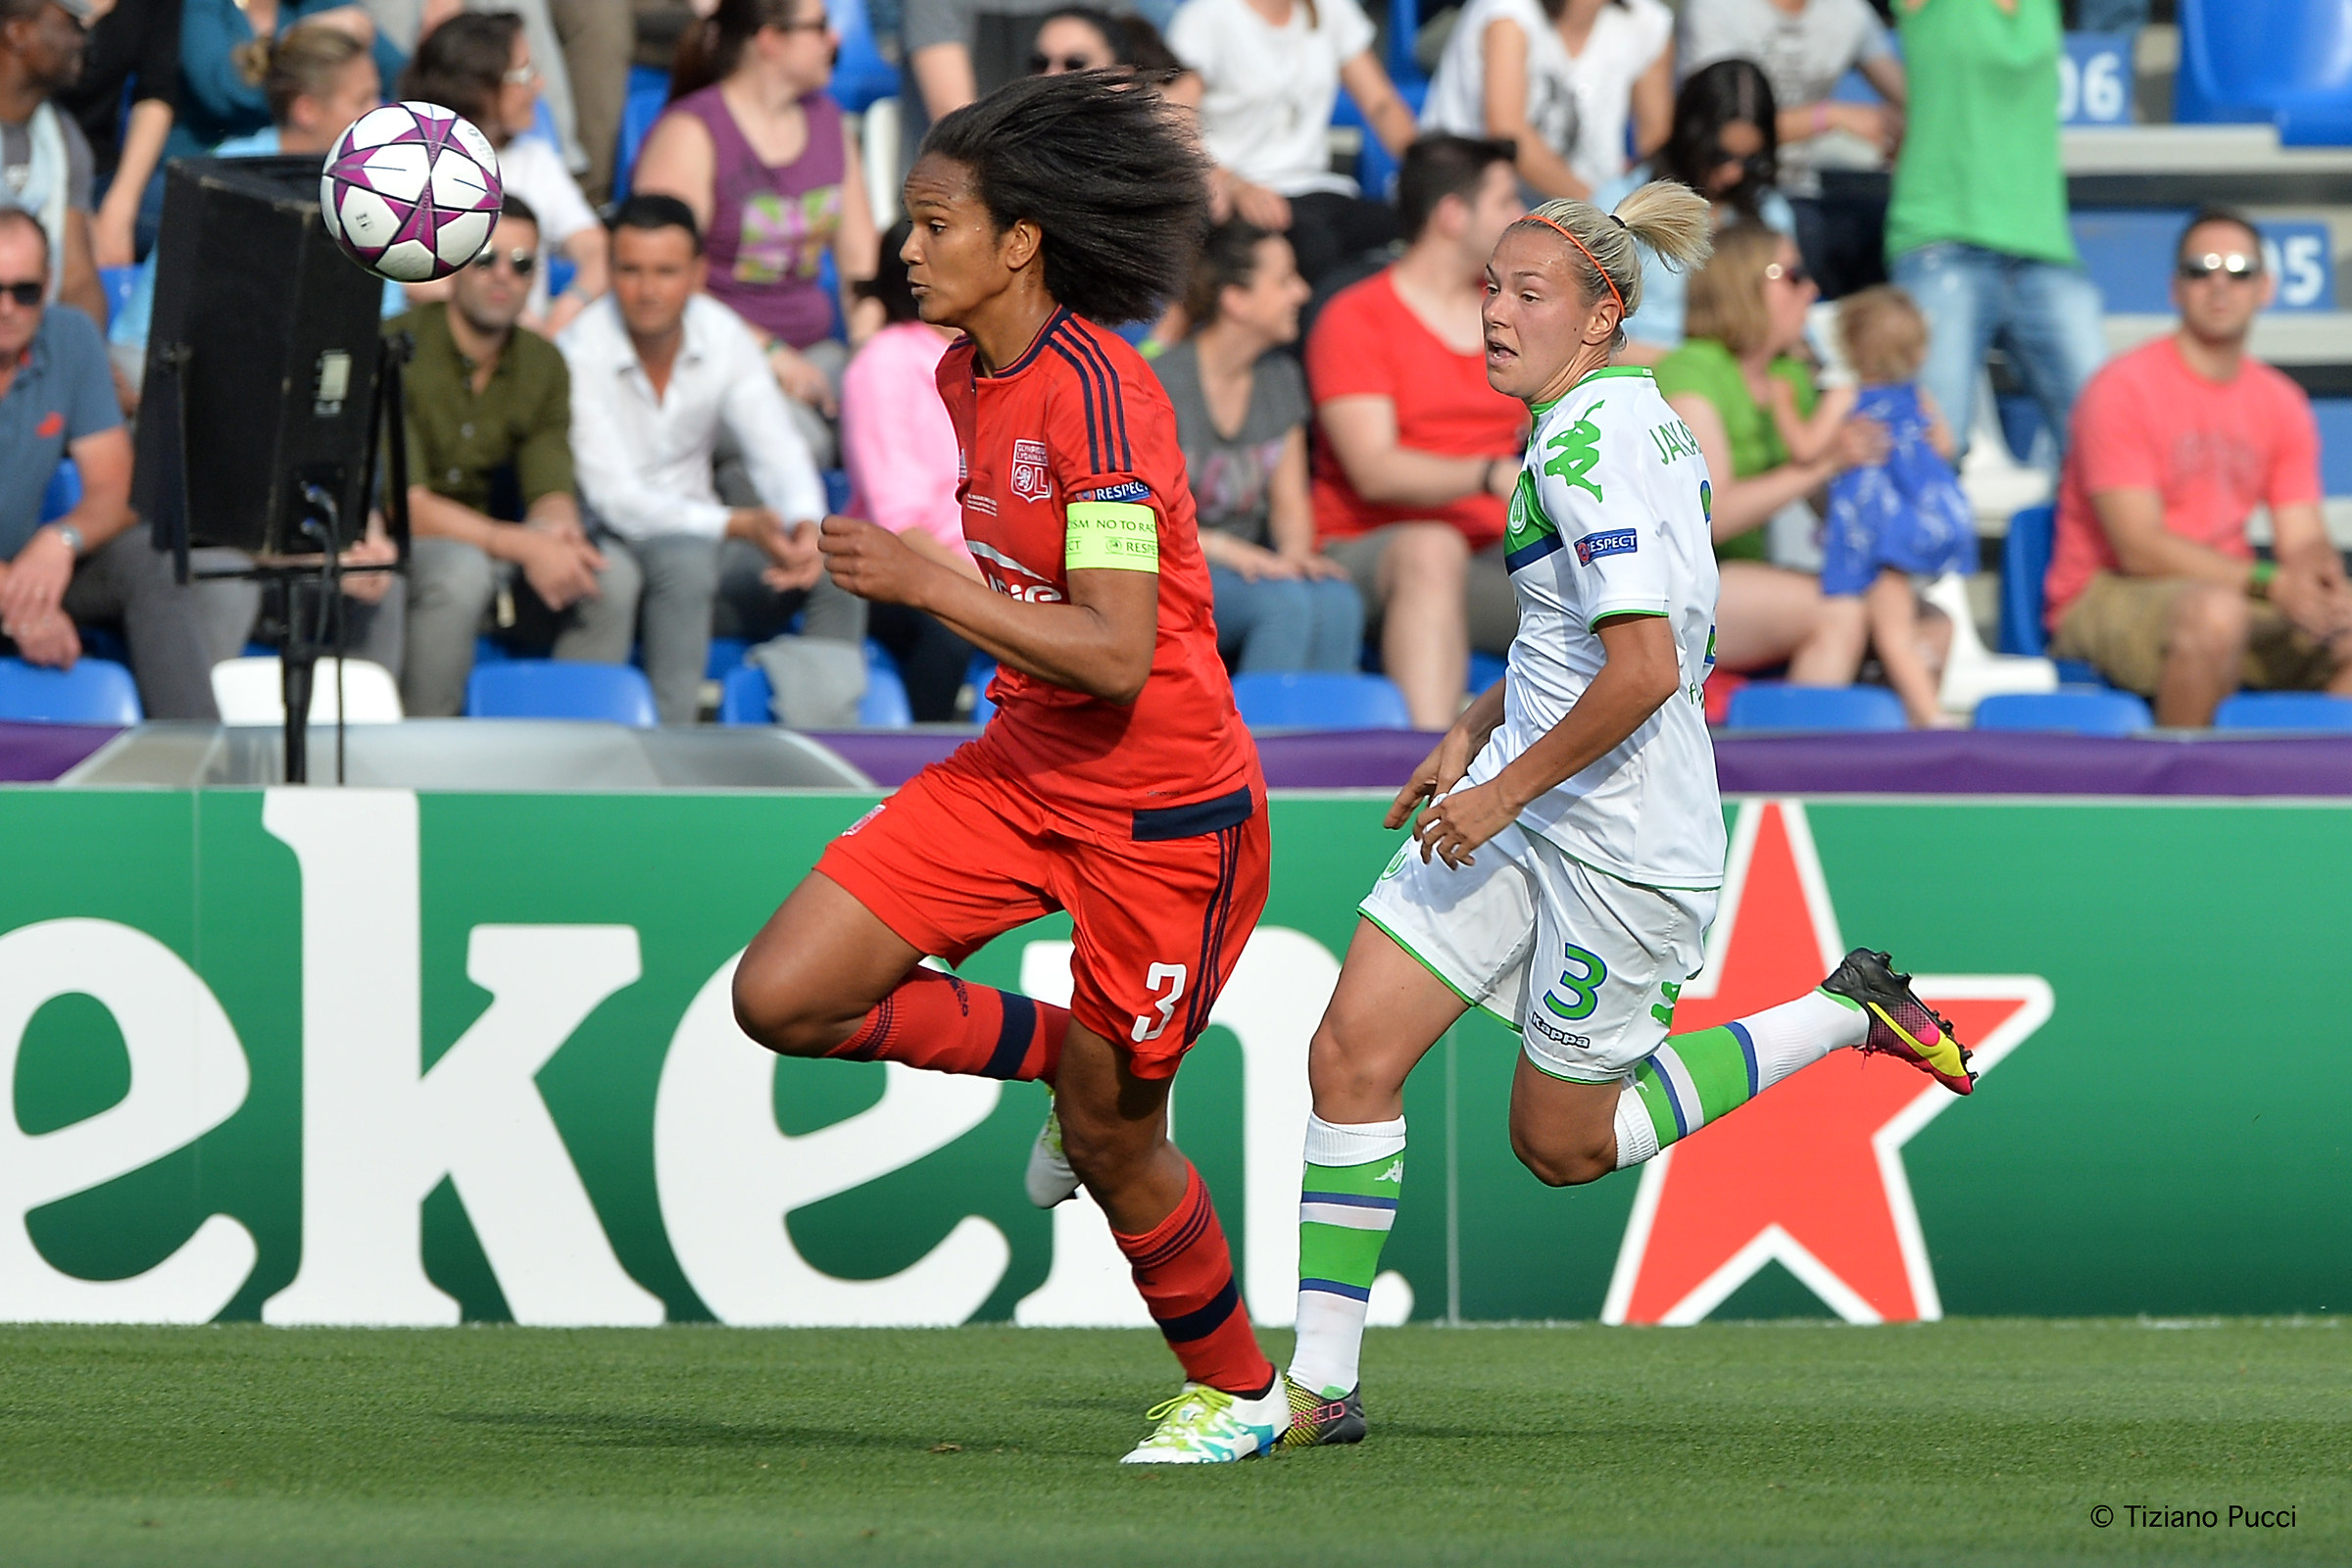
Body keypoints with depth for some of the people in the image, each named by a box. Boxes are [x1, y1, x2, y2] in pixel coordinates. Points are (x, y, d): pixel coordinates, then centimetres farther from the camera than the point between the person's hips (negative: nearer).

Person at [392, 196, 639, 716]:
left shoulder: (542, 365, 5)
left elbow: (552, 492, 0)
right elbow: (405, 504, -22)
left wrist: (557, 529, -26)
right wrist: (523, 546, -31)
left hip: (482, 544, 6)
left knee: (613, 574, -16)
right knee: (460, 569, -37)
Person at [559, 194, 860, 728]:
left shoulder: (724, 335, -2)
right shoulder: (581, 353, -18)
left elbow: (778, 452, -4)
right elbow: (615, 500, -22)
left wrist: (807, 524, -28)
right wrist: (739, 525, -34)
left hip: (697, 532, 5)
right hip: (608, 543, -5)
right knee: (683, 558, -37)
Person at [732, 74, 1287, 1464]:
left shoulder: (1097, 395, -23)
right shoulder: (969, 377, 5)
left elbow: (1116, 655, -28)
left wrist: (924, 583, -27)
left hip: (1161, 808, -8)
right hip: (1021, 773, 8)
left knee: (1107, 1141, 4)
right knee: (782, 1000, -4)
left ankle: (1239, 1393, 27)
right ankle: (1064, 1055, 18)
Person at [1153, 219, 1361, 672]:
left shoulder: (1280, 380, 12)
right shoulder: (1165, 381, -10)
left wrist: (1296, 551, -7)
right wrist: (1229, 551, -21)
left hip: (1250, 567, 6)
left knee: (1337, 601, -27)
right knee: (1285, 601, -34)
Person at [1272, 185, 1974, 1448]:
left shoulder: (1589, 445, -21)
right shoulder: (1626, 416, 10)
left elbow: (1643, 670, -28)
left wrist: (1505, 789, -19)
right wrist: (1473, 734, 17)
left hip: (1621, 847, -9)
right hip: (1518, 800, 9)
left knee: (1561, 1144, 6)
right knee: (1351, 1049, -2)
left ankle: (1845, 1017, 18)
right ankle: (1322, 1382, 0)